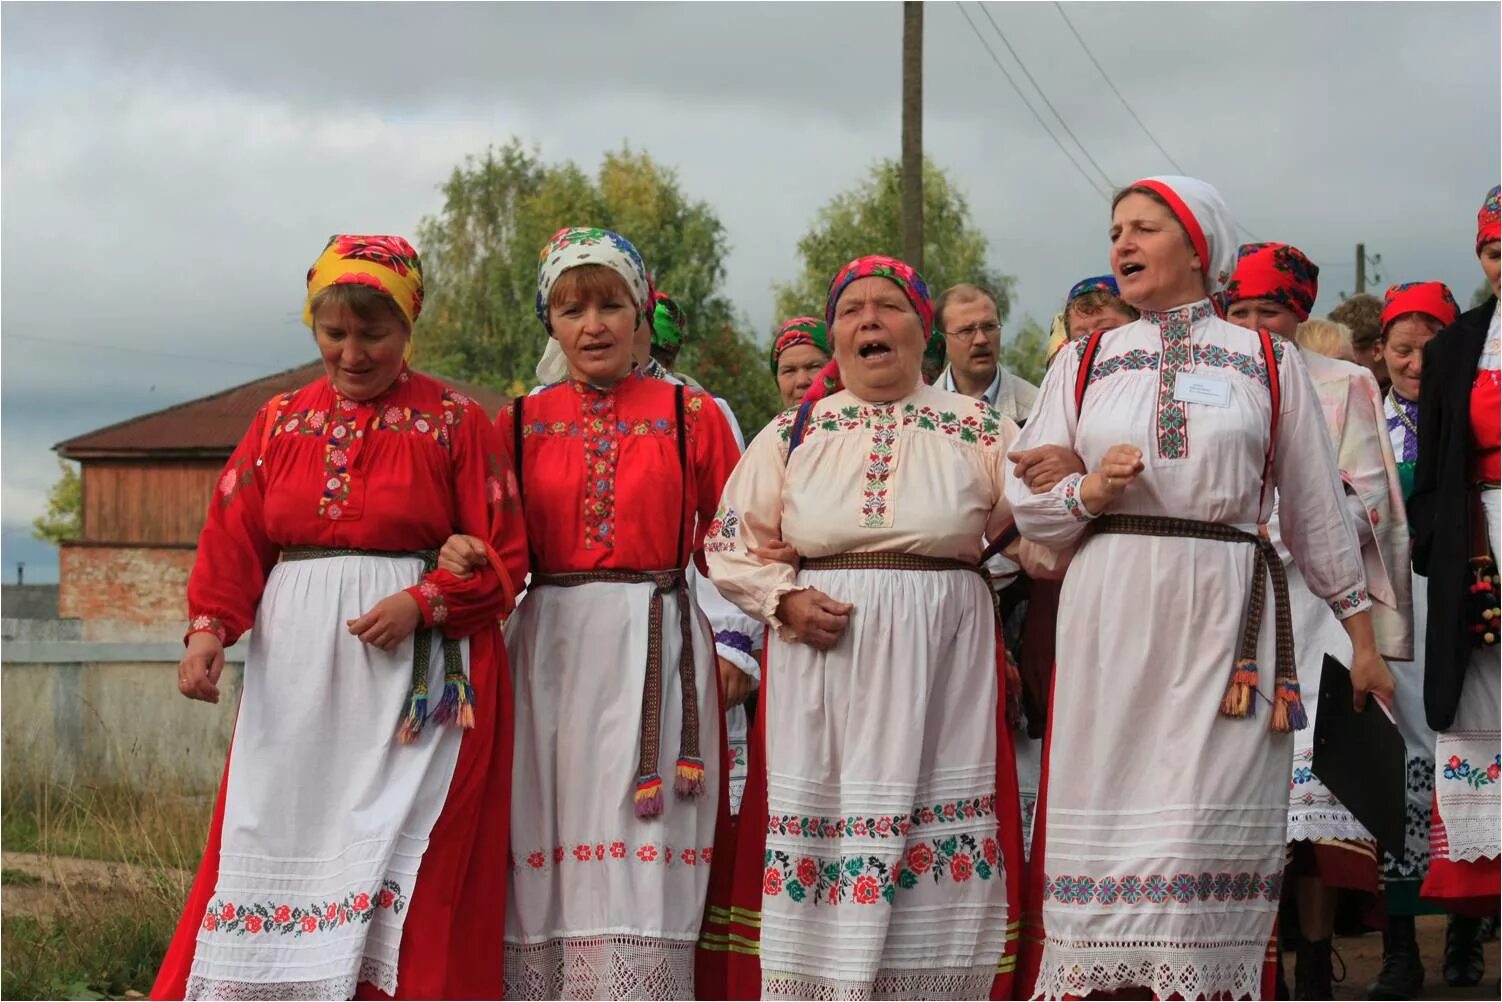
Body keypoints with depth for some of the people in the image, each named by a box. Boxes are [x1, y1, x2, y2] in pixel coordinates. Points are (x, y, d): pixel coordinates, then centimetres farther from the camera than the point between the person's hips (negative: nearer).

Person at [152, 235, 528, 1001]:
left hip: (418, 683, -3)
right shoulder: (280, 422, 11)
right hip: (295, 676, 3)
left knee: (402, 867, -6)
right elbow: (233, 541, 5)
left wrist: (423, 603, -17)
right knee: (277, 843, 1)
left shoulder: (454, 422, 1)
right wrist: (209, 627, -12)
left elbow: (502, 555, -1)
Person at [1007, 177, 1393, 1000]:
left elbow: (1318, 508, 13)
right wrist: (1087, 494, -10)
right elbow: (1024, 499, 11)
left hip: (1227, 615, -1)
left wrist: (1361, 634, 13)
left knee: (1209, 820, -5)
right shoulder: (1085, 361, 14)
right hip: (1110, 611, 1)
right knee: (1103, 811, -2)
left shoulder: (1268, 362, 10)